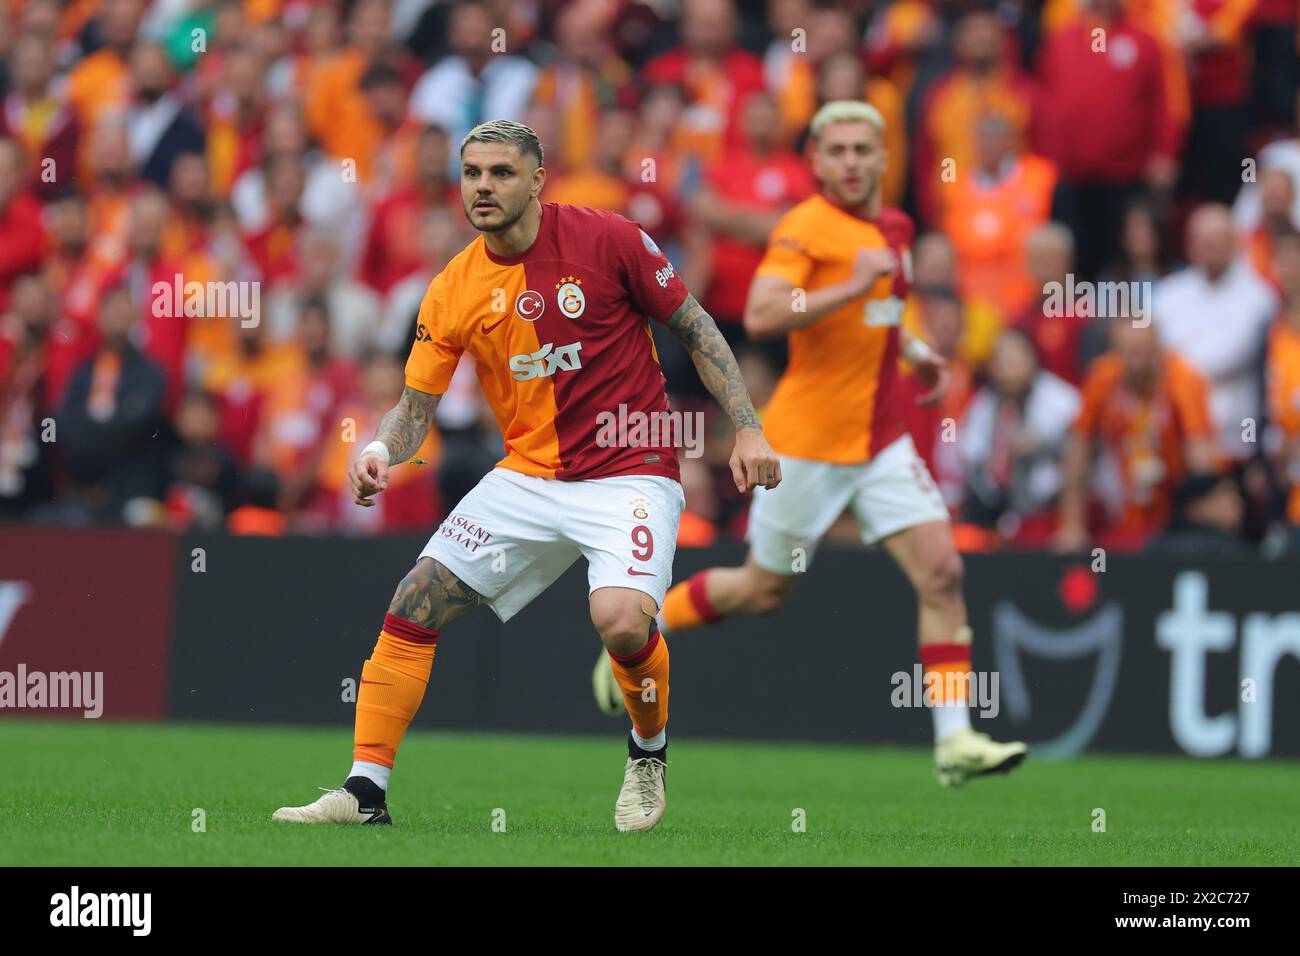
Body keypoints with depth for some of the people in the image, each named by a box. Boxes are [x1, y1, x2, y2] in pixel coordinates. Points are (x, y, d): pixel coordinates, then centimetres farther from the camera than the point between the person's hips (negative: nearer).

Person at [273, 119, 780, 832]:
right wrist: (381, 451, -17)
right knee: (413, 607, -5)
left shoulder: (604, 239, -10)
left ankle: (649, 753, 3)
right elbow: (416, 404, 6)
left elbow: (695, 327, -1)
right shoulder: (452, 292, 0)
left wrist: (746, 430, -7)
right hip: (528, 475, 5)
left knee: (622, 619, -29)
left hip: (630, 472, -5)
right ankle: (365, 792, 6)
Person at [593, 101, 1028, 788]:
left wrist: (913, 350, 15)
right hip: (809, 441, -6)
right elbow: (760, 316, -29)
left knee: (941, 571, -8)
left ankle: (954, 740, -9)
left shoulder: (894, 228, 11)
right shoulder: (807, 227, -14)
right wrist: (852, 288, -33)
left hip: (881, 441, 6)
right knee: (765, 590, 8)